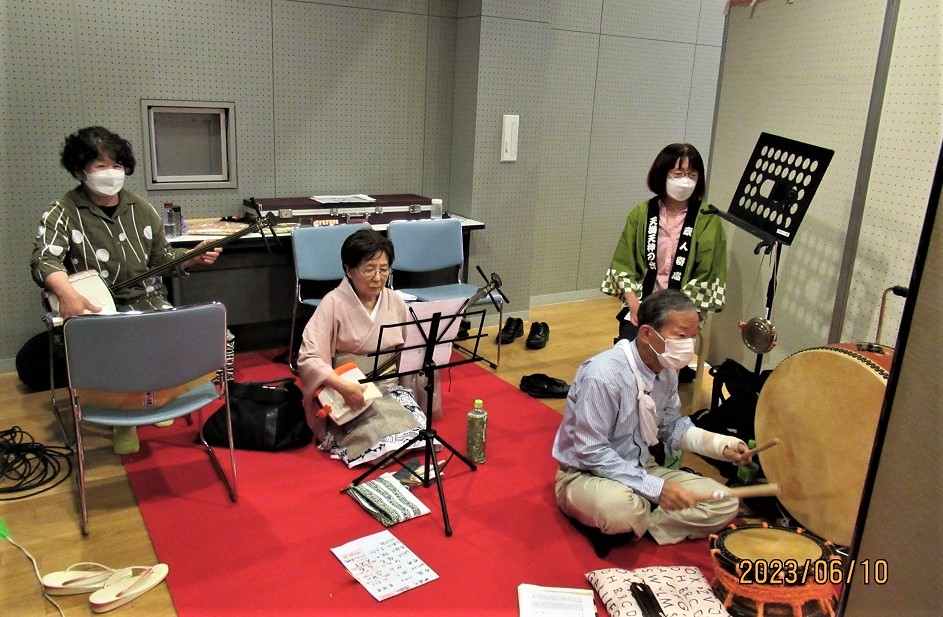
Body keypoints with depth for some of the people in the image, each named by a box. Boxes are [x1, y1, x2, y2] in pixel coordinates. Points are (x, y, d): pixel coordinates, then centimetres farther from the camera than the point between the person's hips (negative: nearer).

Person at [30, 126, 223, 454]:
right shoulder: (63, 212, -4)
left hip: (146, 300, 4)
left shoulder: (140, 208, 10)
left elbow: (161, 256, 18)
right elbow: (44, 258, -19)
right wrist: (68, 293, -40)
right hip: (93, 307, -3)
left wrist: (193, 258, -2)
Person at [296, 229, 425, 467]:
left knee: (418, 428, -22)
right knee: (385, 434, -26)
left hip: (389, 385, 4)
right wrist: (343, 386, -31)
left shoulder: (395, 302, 5)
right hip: (348, 391, -4)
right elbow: (308, 358, -18)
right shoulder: (334, 303, -11)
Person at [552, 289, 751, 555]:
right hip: (586, 475, -8)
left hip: (641, 469, 8)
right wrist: (655, 488, -28)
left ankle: (633, 527, -7)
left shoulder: (667, 370, -4)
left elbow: (672, 426, 11)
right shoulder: (603, 374, -28)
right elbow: (591, 453, -26)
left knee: (724, 504, -2)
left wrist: (720, 444, -6)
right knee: (624, 509, -40)